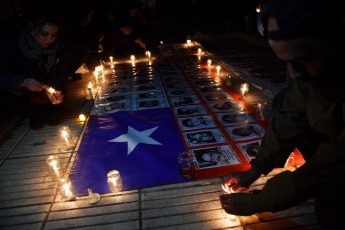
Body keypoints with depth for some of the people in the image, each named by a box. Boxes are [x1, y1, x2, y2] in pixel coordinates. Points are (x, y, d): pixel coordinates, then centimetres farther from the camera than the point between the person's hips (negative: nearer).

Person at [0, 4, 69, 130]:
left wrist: (58, 91, -21)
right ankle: (34, 114, 15)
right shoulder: (11, 40, -20)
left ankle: (37, 114, 22)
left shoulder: (59, 47, -12)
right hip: (19, 98, -2)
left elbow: (62, 74, -2)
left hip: (45, 97, 3)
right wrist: (22, 81, -36)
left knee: (55, 118, -10)